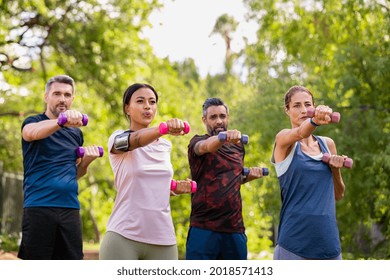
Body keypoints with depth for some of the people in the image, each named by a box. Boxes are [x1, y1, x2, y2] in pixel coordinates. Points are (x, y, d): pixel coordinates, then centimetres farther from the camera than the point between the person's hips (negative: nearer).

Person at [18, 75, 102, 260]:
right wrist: (61, 122, -44)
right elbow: (32, 132, -25)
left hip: (70, 208, 5)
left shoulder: (76, 132, 18)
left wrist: (87, 159, 5)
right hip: (38, 207, -5)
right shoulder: (33, 122, 2)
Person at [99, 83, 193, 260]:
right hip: (123, 237, -5)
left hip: (163, 239, 5)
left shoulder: (165, 145, 14)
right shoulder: (117, 139, -3)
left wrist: (176, 189, 6)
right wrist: (163, 128, -48)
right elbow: (137, 139, -28)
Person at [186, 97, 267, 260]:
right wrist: (224, 137, -47)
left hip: (235, 228, 5)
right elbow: (207, 146, -26)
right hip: (204, 228, -5)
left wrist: (249, 176, 8)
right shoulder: (197, 143, 0)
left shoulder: (238, 146, 16)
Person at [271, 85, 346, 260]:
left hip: (328, 237, 5)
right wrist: (315, 121, -47)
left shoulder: (328, 144, 13)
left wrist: (336, 170, 0)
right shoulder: (283, 140, -1)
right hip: (295, 238, -5)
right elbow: (300, 133, -27)